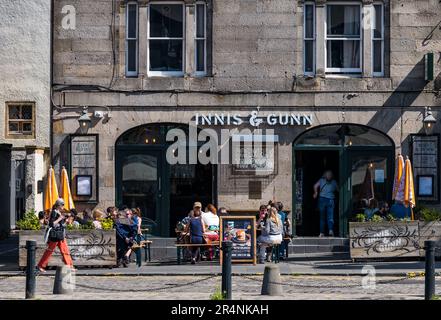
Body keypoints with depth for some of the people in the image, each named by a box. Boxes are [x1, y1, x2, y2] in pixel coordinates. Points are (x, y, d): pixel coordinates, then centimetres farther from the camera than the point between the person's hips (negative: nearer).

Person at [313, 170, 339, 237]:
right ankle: (331, 230, -25)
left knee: (322, 217, 9)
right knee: (330, 217, -1)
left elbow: (315, 186, -5)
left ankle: (322, 233, 6)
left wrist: (316, 193, 8)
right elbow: (338, 190, 12)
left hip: (322, 199, 0)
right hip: (331, 200, 0)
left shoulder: (321, 180, 7)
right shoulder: (334, 182, 8)